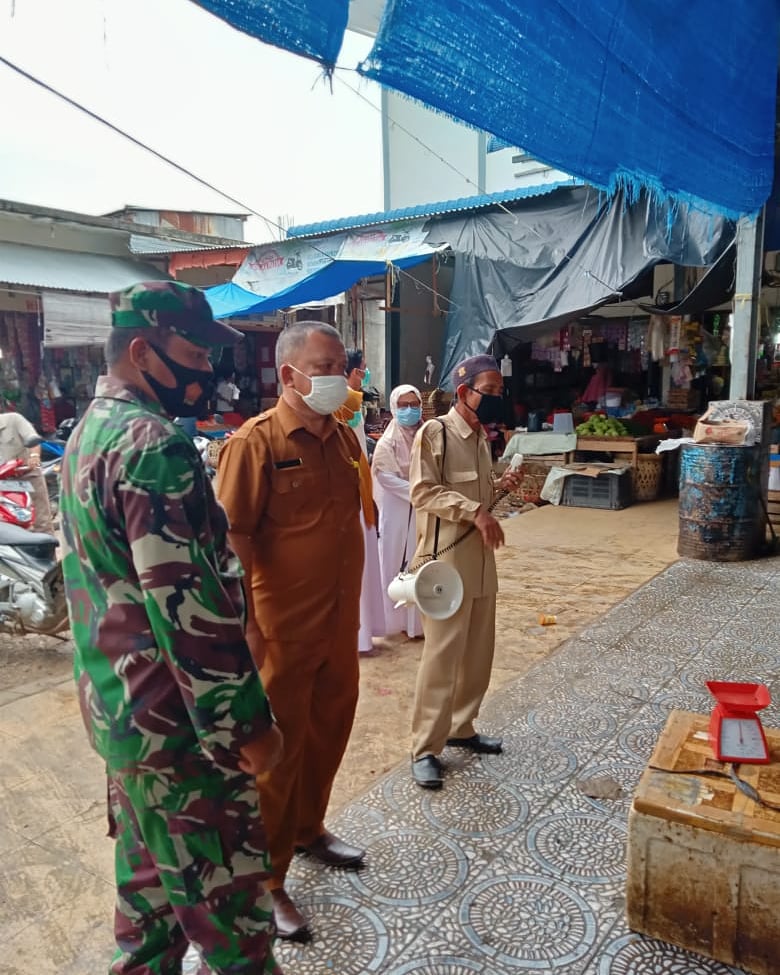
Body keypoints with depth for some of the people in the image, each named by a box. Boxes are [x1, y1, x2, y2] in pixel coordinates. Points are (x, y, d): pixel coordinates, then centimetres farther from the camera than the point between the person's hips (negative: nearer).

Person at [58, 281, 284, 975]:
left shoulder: (90, 433, 10)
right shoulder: (155, 443, -23)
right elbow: (189, 606, -27)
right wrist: (248, 724, -19)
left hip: (119, 707, 10)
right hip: (179, 721, -10)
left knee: (152, 876, 25)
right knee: (225, 891, 7)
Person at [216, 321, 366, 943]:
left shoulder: (345, 438, 6)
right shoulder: (255, 442, -16)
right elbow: (233, 538, -18)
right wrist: (243, 625, -20)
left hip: (340, 624, 7)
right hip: (283, 630, -7)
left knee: (329, 731, 22)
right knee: (279, 748, 7)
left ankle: (308, 829, 46)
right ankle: (265, 880, 27)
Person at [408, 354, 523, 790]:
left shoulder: (482, 436, 13)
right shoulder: (434, 432, -11)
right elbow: (423, 492, -18)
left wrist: (502, 487, 1)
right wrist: (475, 511, -24)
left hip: (481, 559, 8)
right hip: (446, 559, -8)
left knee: (479, 652, 15)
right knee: (442, 656, -3)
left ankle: (462, 728, 32)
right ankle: (426, 748, 10)